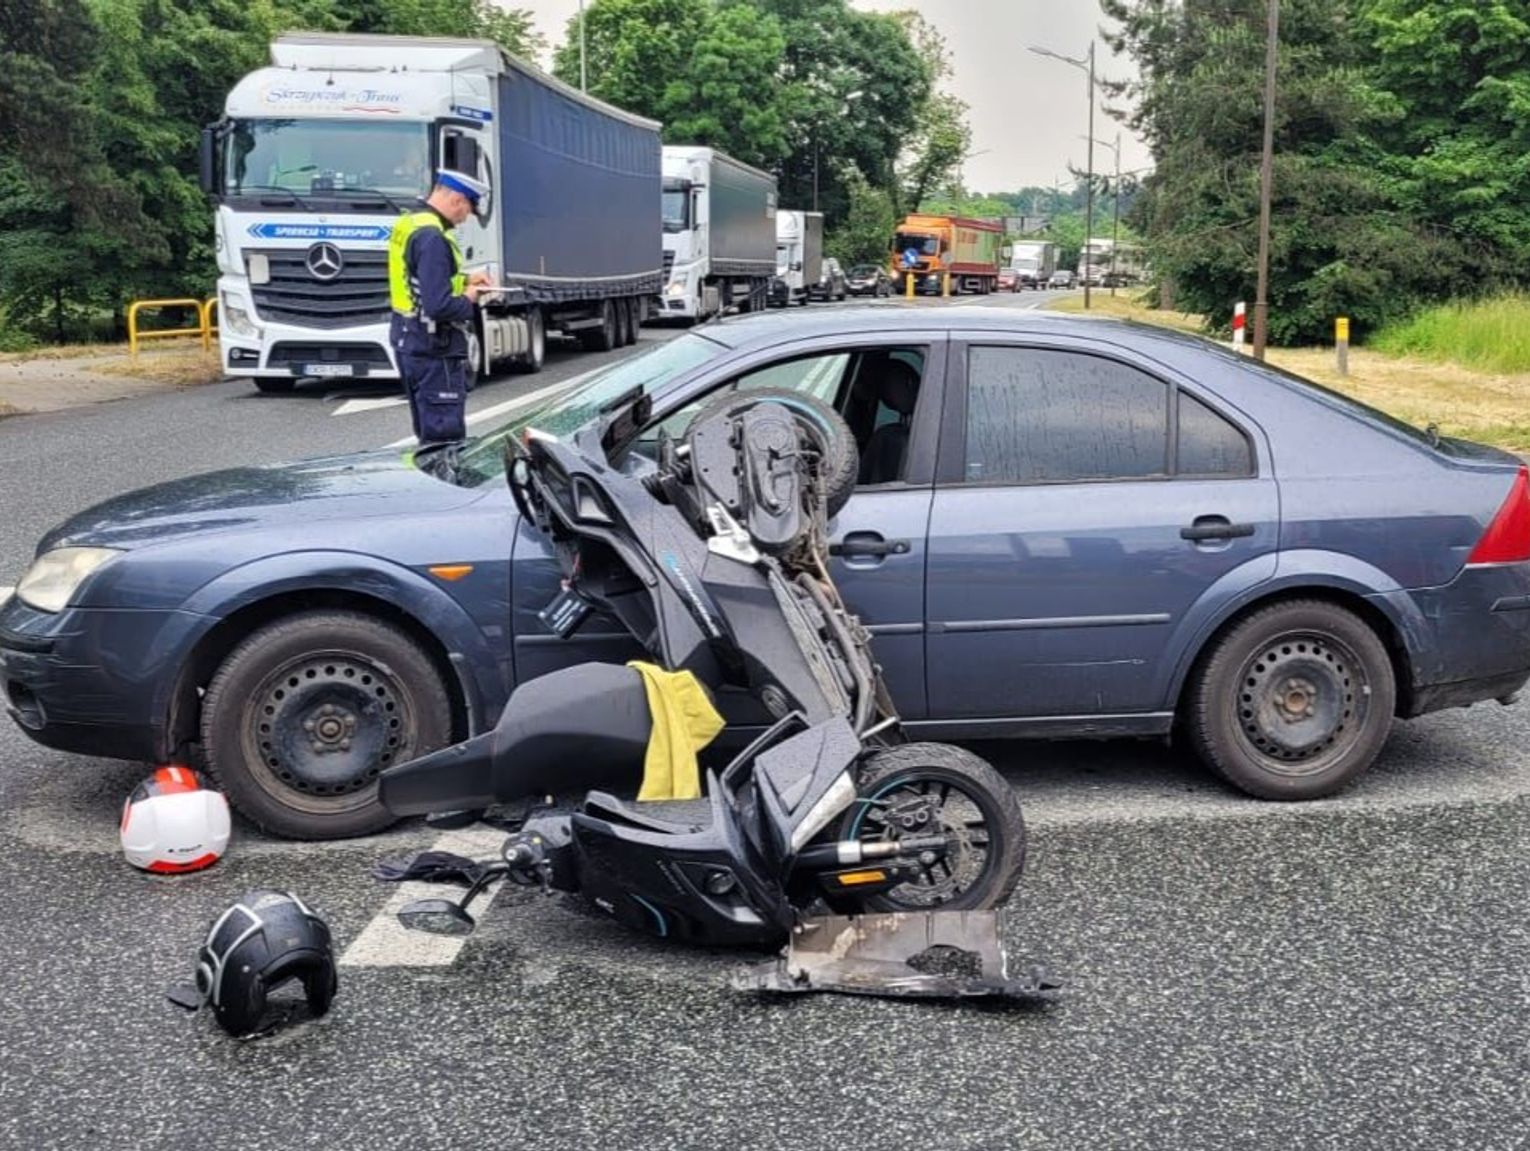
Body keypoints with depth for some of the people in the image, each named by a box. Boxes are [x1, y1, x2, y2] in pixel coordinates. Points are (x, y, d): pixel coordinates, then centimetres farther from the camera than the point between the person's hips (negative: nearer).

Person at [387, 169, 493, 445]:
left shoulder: (406, 224, 10)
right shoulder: (433, 237, -22)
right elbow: (439, 306, -28)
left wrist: (464, 280, 15)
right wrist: (468, 300, -9)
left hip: (407, 339, 10)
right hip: (434, 349, -10)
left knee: (429, 431, 19)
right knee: (446, 436, -5)